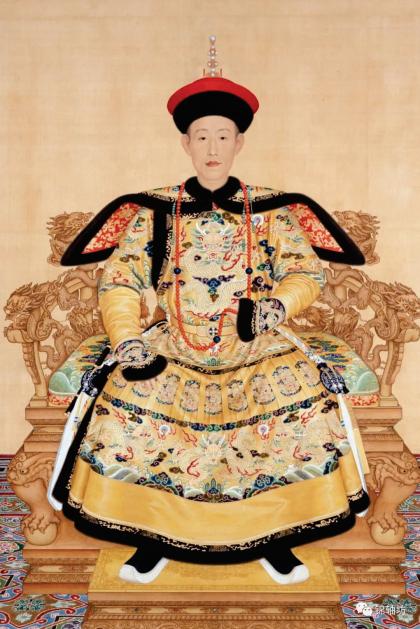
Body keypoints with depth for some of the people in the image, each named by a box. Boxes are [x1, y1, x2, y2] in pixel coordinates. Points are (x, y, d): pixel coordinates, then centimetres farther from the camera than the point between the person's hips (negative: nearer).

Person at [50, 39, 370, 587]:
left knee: (304, 398, -21)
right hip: (171, 345, 0)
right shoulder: (154, 212, 6)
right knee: (126, 401, -22)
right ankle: (154, 537, 4)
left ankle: (275, 537, 3)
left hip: (256, 345, 0)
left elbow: (306, 271, 5)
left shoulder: (271, 210, 8)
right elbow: (120, 280, 1)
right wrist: (127, 337, -14)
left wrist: (279, 302, -16)